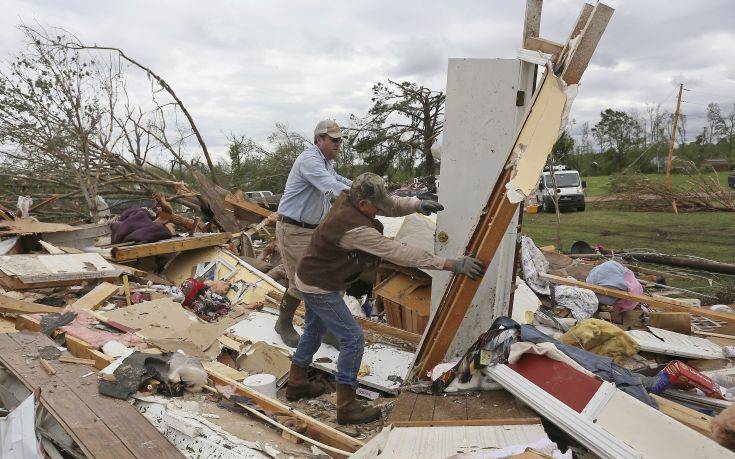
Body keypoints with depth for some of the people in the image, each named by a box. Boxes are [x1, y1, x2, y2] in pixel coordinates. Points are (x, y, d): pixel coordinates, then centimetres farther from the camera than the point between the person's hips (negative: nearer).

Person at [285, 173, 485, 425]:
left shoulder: (346, 200, -8)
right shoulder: (355, 229, -34)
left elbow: (391, 205, 1)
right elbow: (401, 253, -34)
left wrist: (416, 204, -20)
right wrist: (452, 265, -32)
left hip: (310, 280, 10)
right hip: (320, 288, -10)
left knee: (314, 330, 25)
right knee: (353, 338, -5)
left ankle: (296, 383, 45)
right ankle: (347, 407, 6)